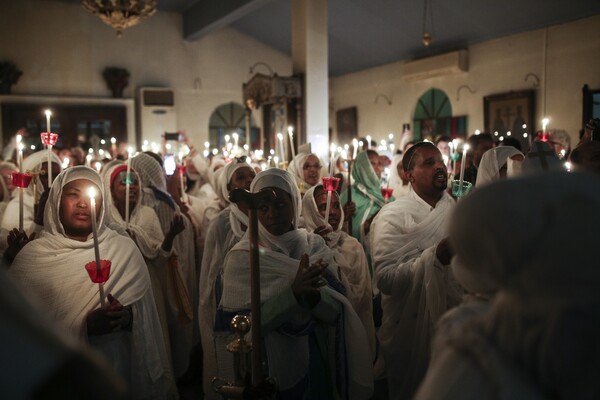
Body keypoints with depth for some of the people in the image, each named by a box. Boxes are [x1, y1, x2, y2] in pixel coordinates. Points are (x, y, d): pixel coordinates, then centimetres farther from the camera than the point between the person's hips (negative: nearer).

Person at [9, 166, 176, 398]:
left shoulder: (125, 250, -4)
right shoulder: (32, 256, -9)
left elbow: (145, 316, -1)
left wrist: (127, 317, -22)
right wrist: (84, 327, -24)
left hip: (116, 369, 2)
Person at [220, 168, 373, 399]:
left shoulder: (316, 246, -4)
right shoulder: (242, 257, -11)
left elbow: (338, 311, -8)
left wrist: (314, 295, -28)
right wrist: (293, 292, -28)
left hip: (315, 362, 3)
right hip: (267, 367, -2)